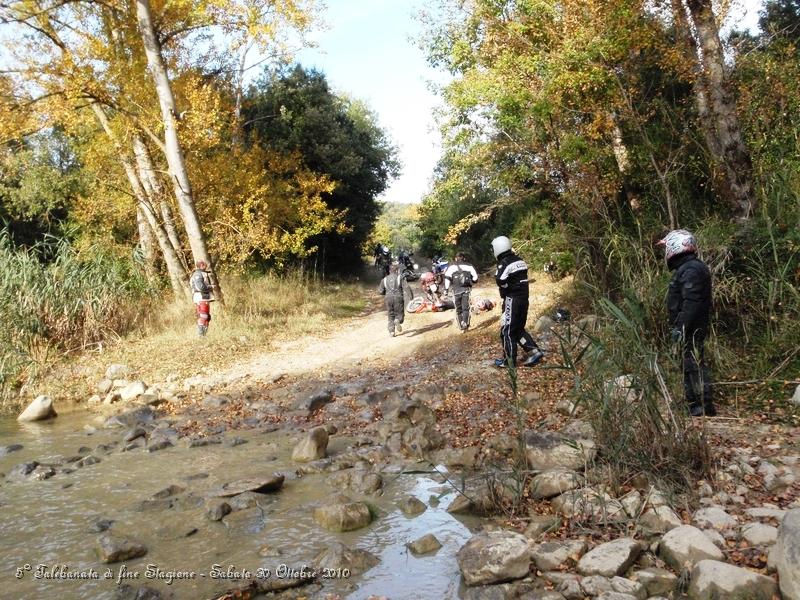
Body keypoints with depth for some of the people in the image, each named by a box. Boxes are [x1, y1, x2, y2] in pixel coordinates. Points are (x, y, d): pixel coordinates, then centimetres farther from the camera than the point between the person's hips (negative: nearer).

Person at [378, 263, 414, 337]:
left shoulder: (385, 279, 9)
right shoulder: (400, 278, 0)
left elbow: (380, 291, 9)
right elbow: (406, 287, -13)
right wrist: (410, 295, -11)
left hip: (389, 299, 3)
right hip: (398, 298, -3)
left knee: (391, 316, 14)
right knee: (400, 314, 7)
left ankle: (391, 332, 5)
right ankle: (398, 321, -27)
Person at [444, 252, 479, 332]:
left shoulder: (451, 267, 5)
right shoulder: (469, 266, 8)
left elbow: (447, 278, -6)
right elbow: (475, 277, 4)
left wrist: (446, 289, -3)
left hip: (456, 290, 0)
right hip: (466, 289, 0)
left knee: (458, 309, 10)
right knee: (465, 308, 2)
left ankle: (462, 327, 12)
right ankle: (465, 322, -23)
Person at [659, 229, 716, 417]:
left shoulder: (690, 270, -17)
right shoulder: (687, 268, 17)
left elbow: (691, 302, -24)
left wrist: (680, 327, -24)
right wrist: (679, 326, 19)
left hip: (691, 329, -11)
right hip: (692, 329, 11)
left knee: (694, 365, -7)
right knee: (689, 365, 16)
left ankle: (705, 406, -3)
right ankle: (693, 403, 25)